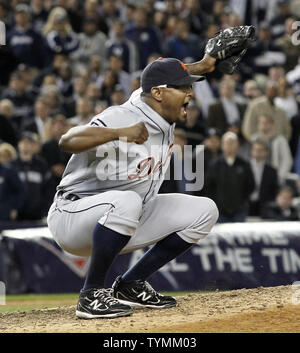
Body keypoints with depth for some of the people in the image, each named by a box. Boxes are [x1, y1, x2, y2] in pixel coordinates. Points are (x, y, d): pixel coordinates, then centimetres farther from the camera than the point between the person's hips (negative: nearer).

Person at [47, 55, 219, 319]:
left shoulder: (162, 115, -1)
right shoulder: (120, 118, -26)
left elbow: (157, 78, 23)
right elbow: (67, 141, -42)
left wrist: (202, 66, 14)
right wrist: (120, 133, -53)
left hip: (125, 223, 9)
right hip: (73, 216, -9)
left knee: (204, 211, 0)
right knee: (127, 201, -41)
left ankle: (131, 285, 6)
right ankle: (92, 294, -24)